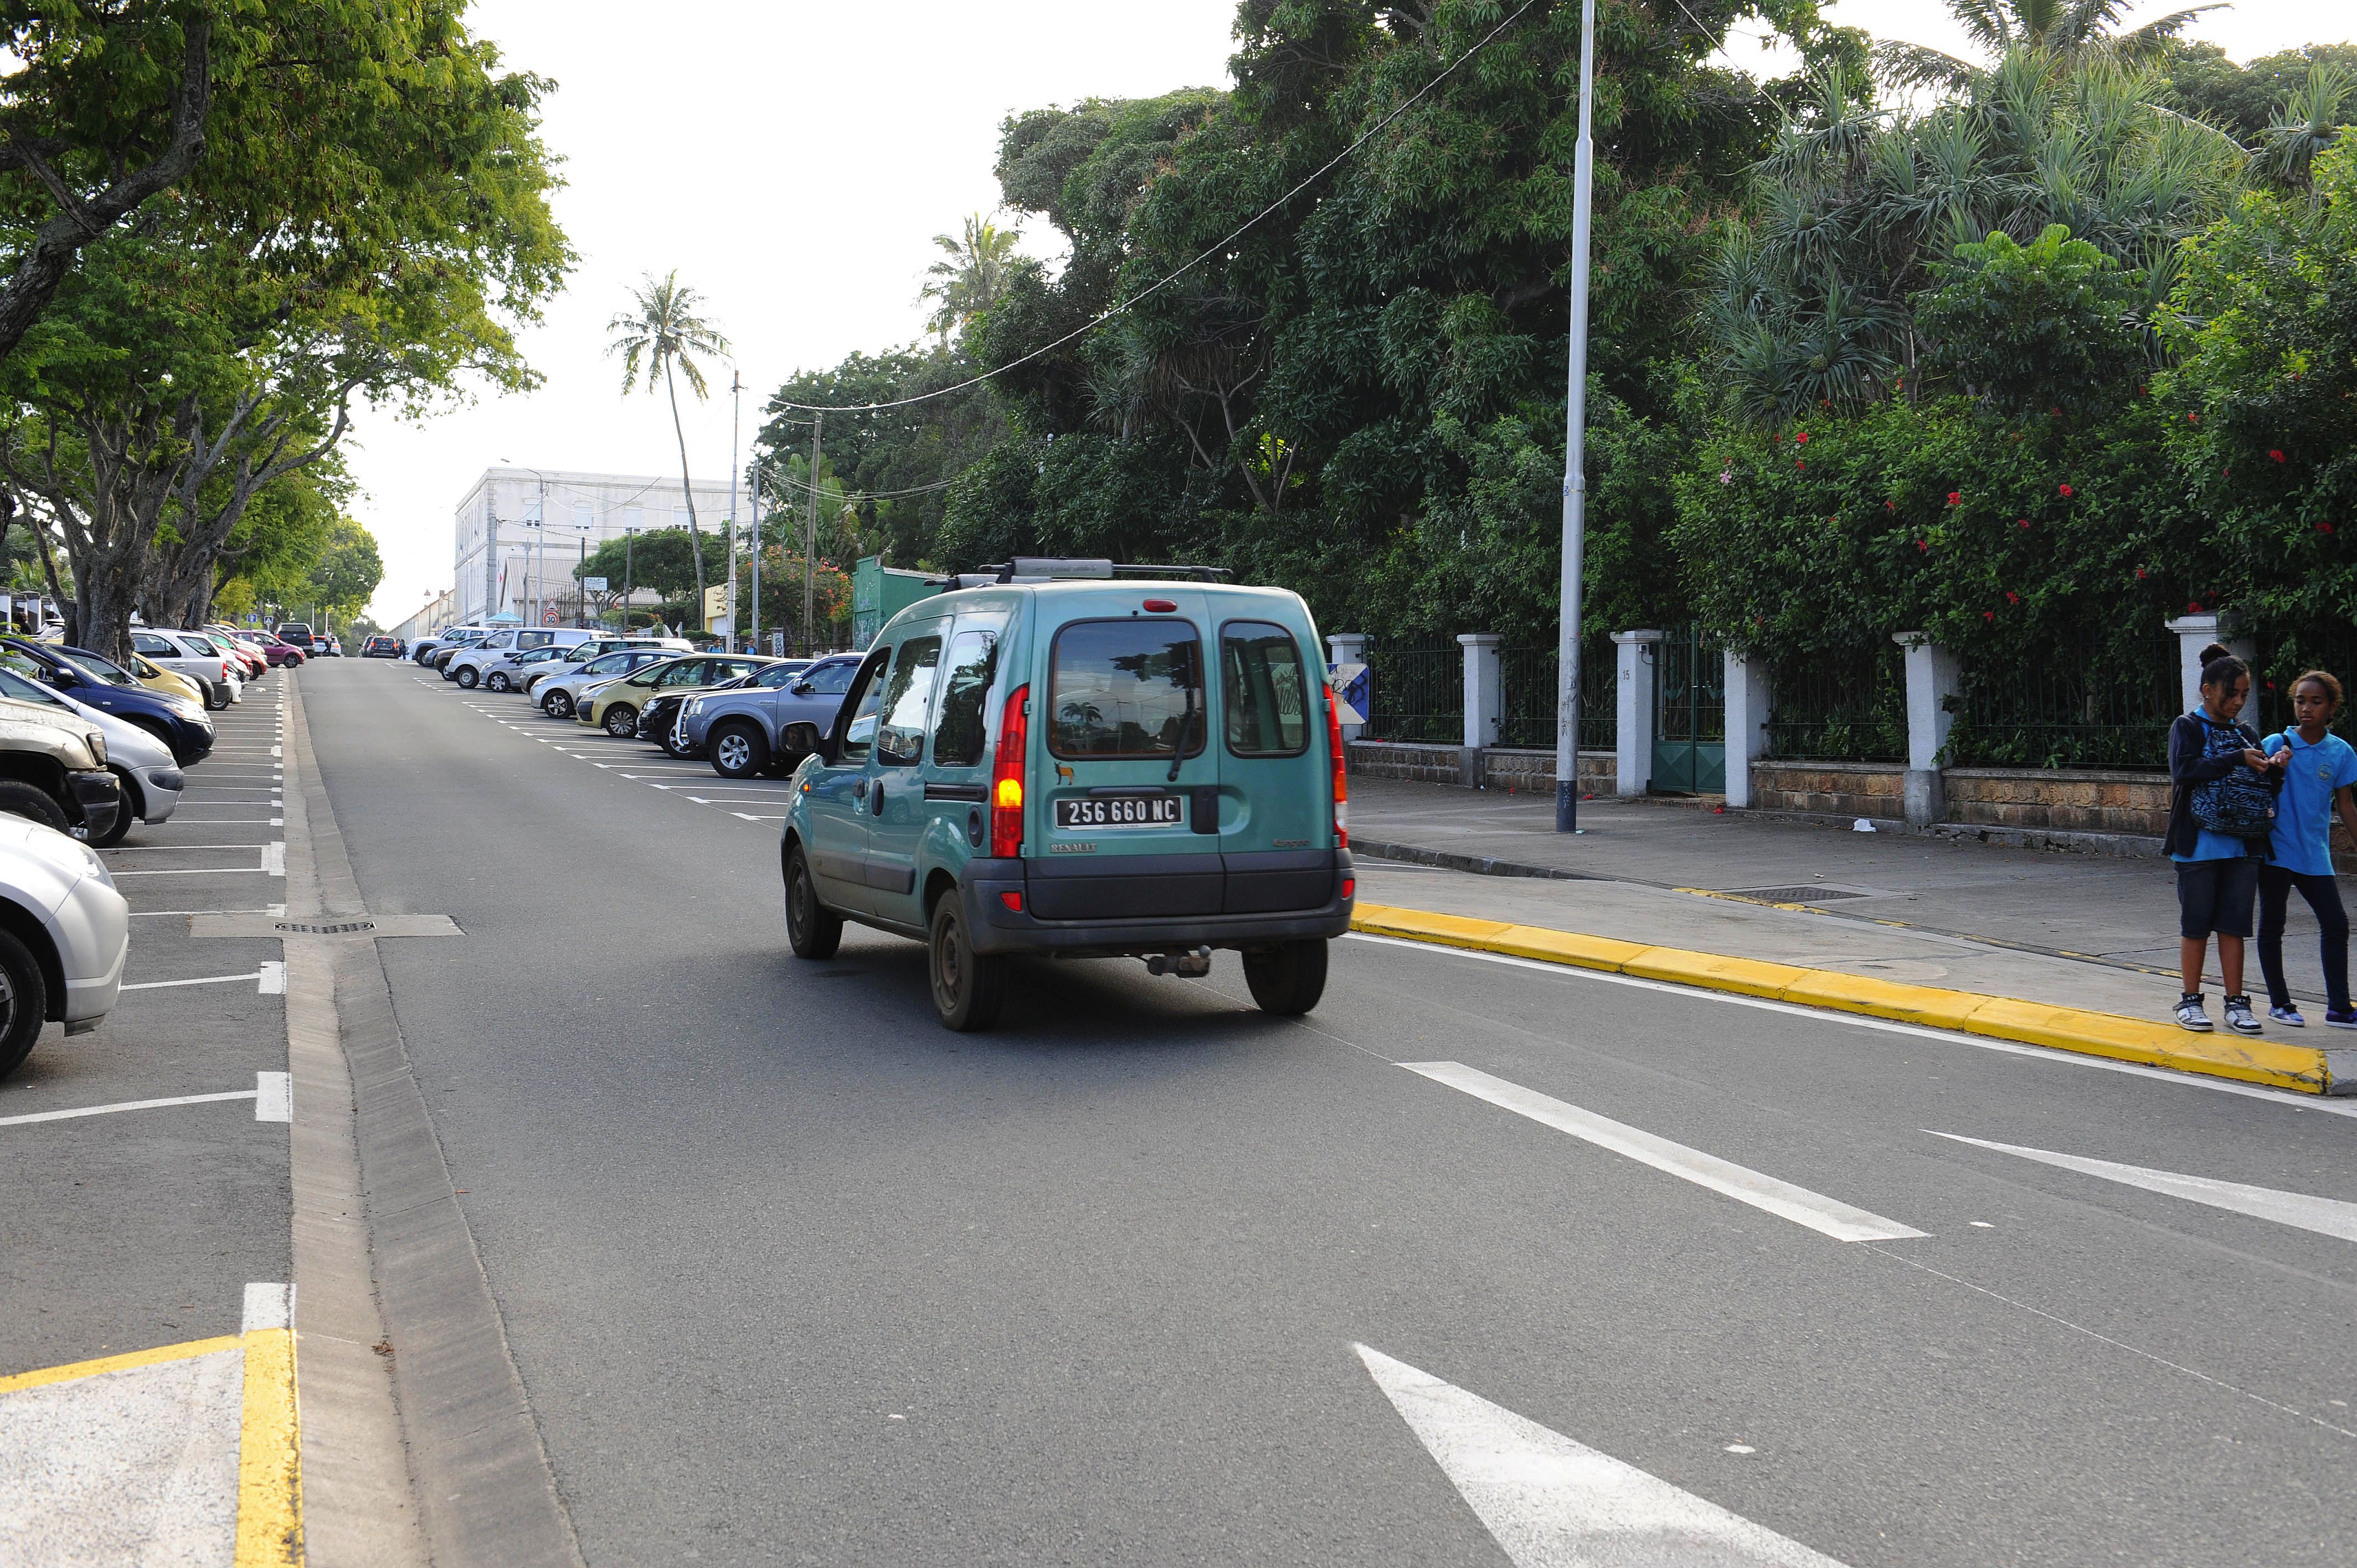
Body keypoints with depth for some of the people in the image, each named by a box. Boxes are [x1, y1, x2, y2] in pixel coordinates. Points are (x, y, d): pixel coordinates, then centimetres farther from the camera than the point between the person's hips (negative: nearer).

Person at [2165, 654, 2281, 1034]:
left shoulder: (2246, 735, 14)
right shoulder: (2187, 727, 0)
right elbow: (2184, 770, -18)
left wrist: (2273, 769, -10)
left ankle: (2236, 1003, 10)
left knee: (2233, 926, 6)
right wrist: (2237, 759, -18)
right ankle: (2190, 1001, 12)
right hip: (2199, 845, -4)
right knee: (2196, 926, 3)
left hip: (2243, 846, 4)